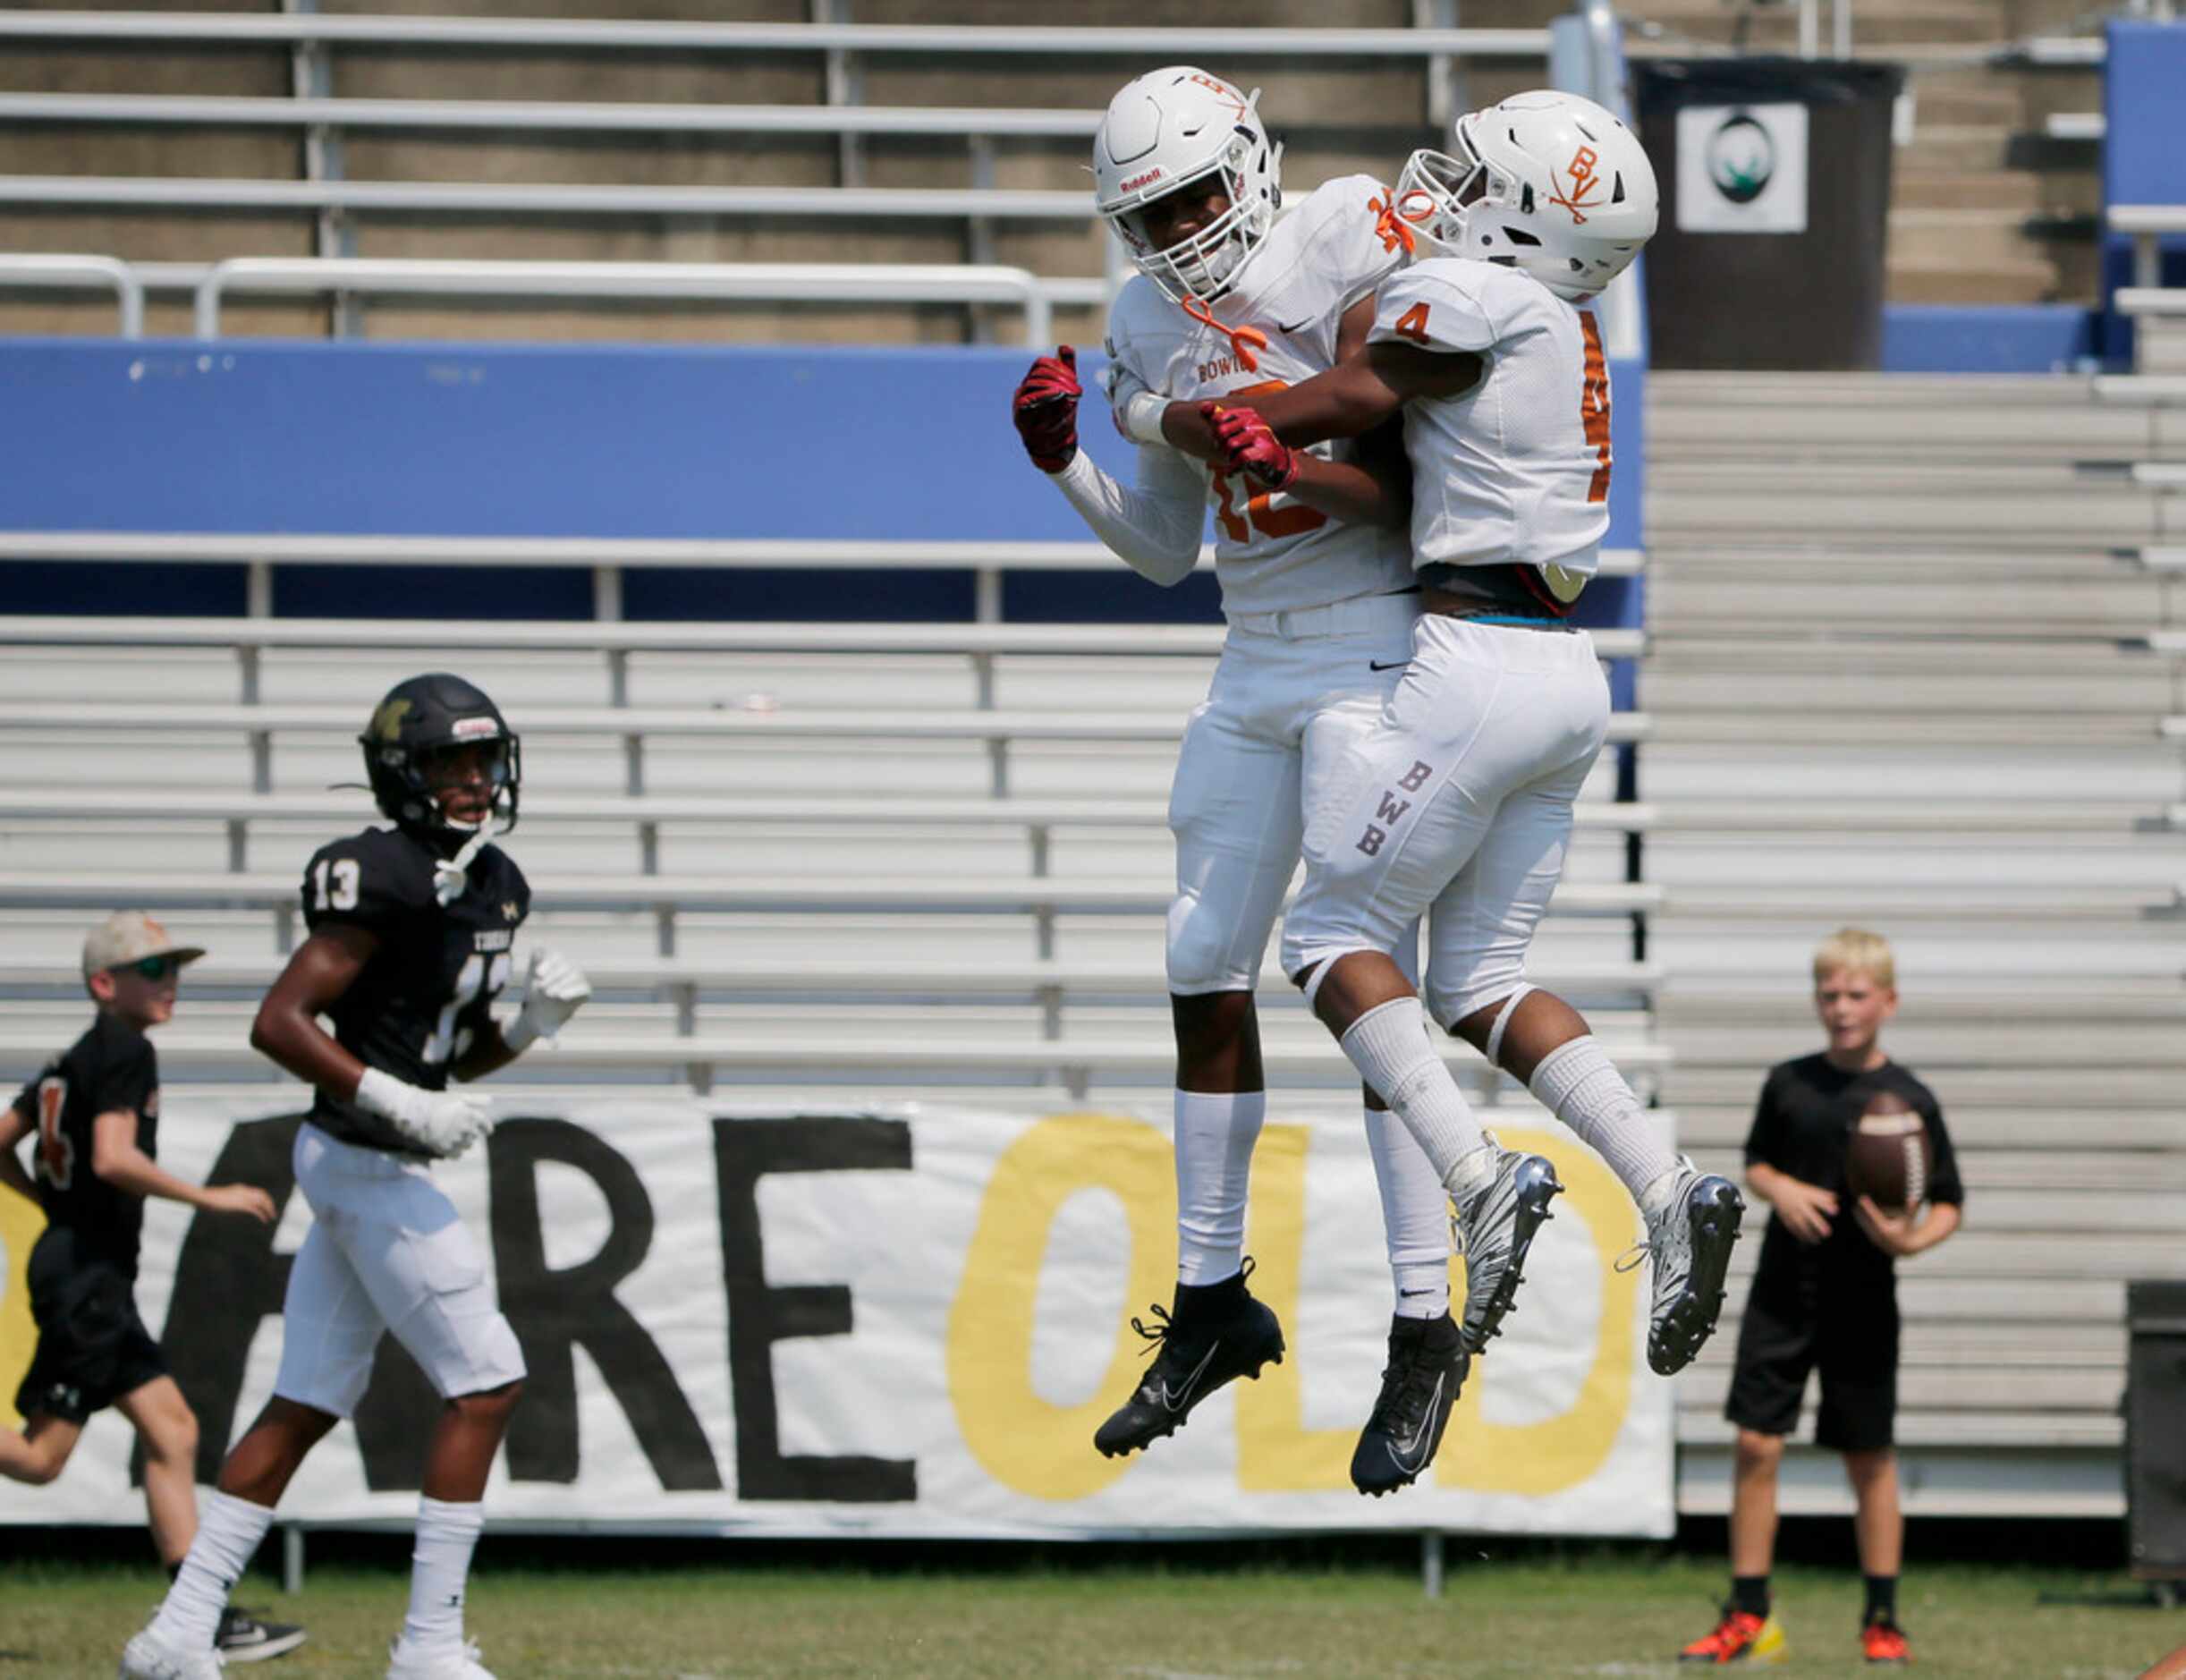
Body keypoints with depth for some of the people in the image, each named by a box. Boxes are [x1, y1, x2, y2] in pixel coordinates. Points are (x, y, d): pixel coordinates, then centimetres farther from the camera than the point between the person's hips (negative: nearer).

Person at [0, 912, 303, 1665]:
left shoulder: (71, 1060, 16)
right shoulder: (125, 1052, -12)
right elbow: (112, 1157, -25)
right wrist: (210, 1198, -19)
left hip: (96, 1277, 10)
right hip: (85, 1272, -10)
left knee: (173, 1433, 6)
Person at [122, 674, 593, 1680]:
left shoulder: (493, 885, 12)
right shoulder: (387, 881, -17)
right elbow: (279, 1023, -21)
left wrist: (534, 1022, 2)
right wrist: (403, 1105, -26)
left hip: (367, 1166, 9)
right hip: (370, 1167, -9)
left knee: (307, 1402, 10)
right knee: (485, 1384, -7)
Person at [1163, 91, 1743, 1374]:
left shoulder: (1473, 300, -12)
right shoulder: (1565, 335, 15)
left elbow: (1331, 406, -4)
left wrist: (1173, 422, 12)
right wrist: (1281, 467, -3)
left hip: (1477, 670, -8)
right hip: (1566, 678, 8)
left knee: (1336, 939, 3)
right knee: (1483, 982, 13)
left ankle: (1484, 1181, -13)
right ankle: (1671, 1194, -2)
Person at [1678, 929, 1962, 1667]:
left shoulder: (1909, 1100, -4)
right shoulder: (1788, 1083, 3)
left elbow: (1949, 1204, 1)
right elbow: (1755, 1162, 16)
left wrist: (1913, 1240, -19)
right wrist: (1778, 1190, -7)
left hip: (1864, 1301, -2)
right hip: (1783, 1292, 2)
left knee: (1870, 1457, 5)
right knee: (1756, 1444, -3)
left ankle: (1882, 1619, 15)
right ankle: (1749, 1617, 3)